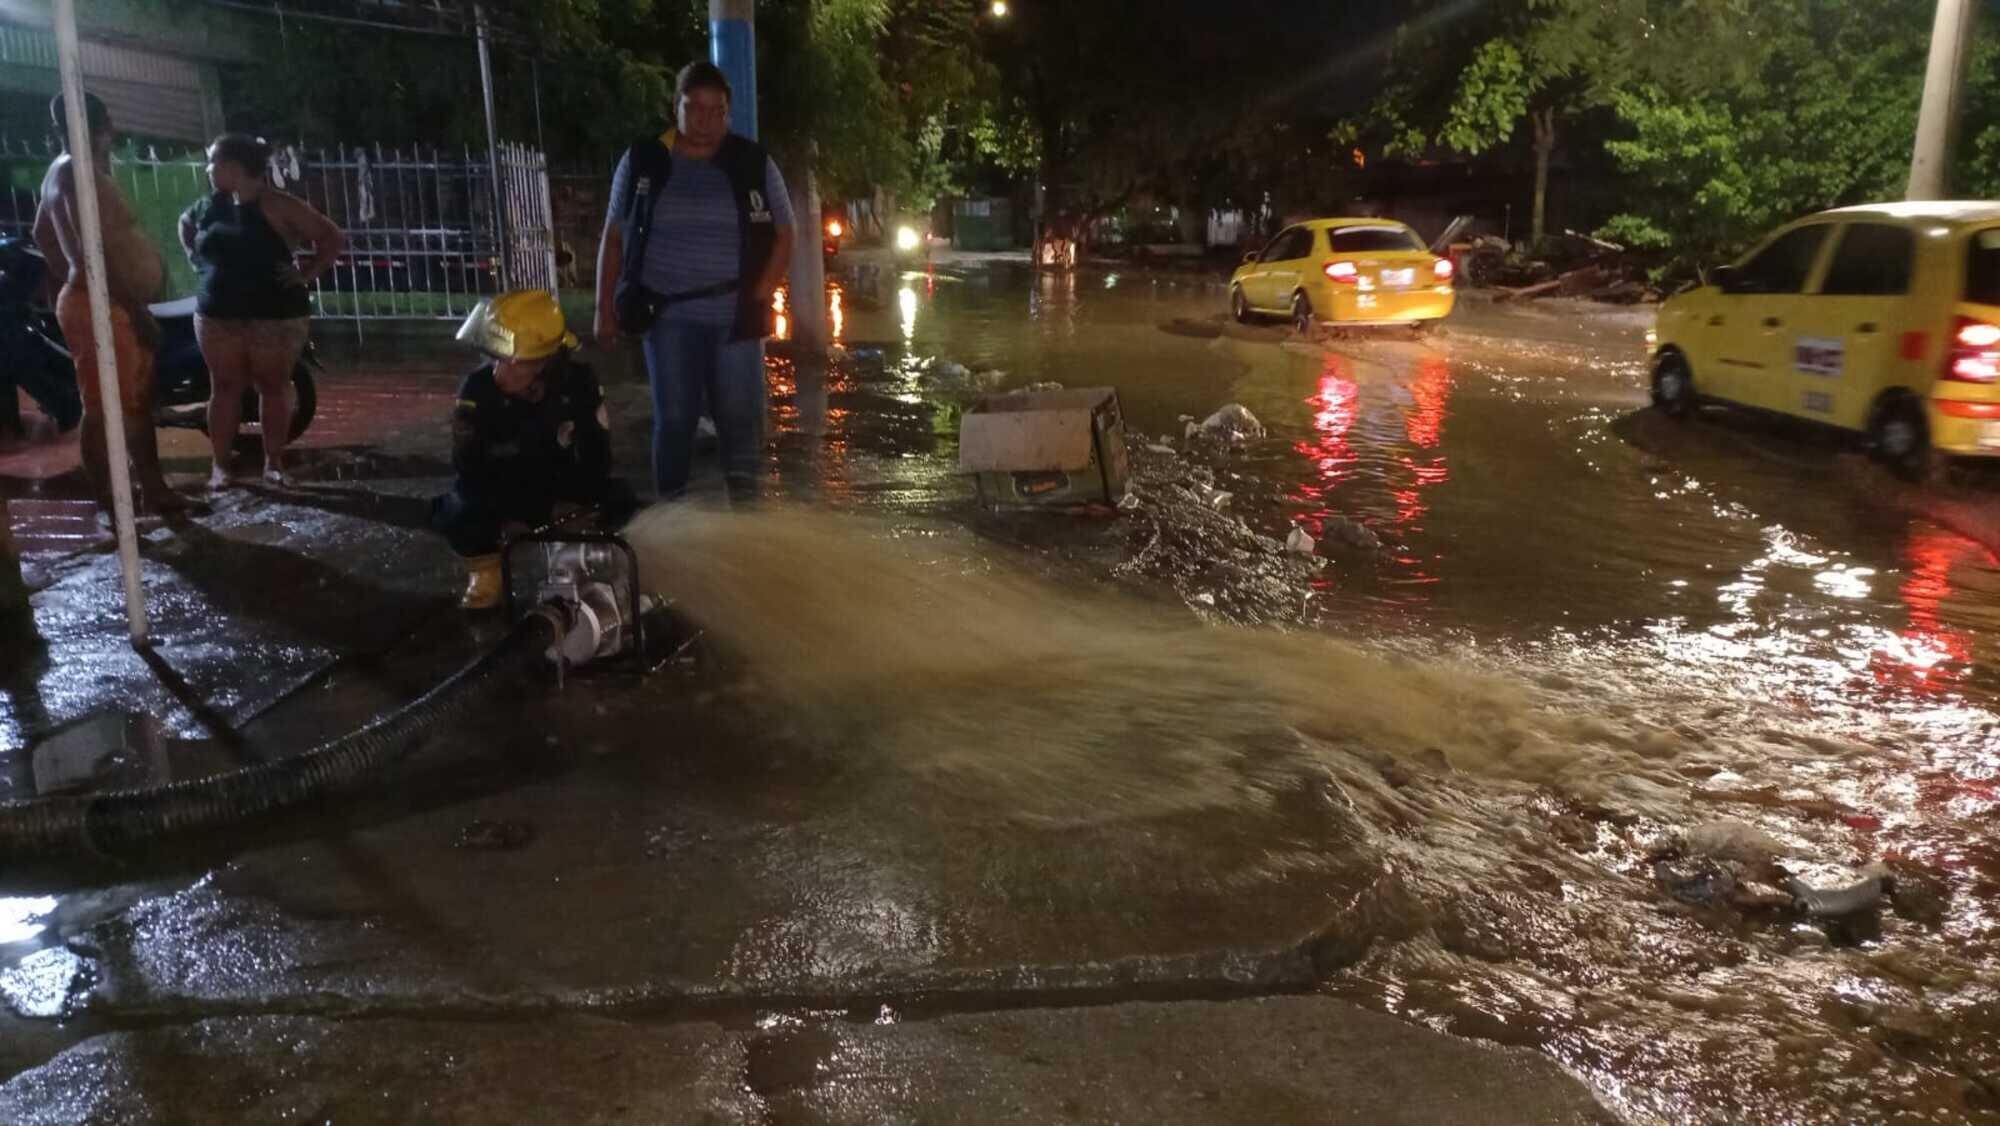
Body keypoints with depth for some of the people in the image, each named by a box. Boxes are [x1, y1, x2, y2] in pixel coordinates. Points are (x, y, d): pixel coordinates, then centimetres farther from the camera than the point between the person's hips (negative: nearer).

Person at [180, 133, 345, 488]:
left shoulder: (276, 205, -10)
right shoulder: (210, 206, 8)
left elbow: (332, 238, -11)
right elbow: (185, 224, 30)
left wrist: (305, 275, -13)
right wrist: (197, 260, 15)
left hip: (275, 315, -4)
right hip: (218, 315, 5)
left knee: (273, 386, 3)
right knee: (225, 388, 5)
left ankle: (274, 464, 12)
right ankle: (220, 465, 11)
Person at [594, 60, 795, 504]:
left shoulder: (753, 163, 4)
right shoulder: (643, 161, 4)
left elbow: (783, 234, 7)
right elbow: (614, 238, 7)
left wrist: (761, 295, -6)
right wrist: (605, 310, 2)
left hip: (733, 316, 0)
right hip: (669, 316, 0)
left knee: (741, 414, -1)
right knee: (674, 417, 2)